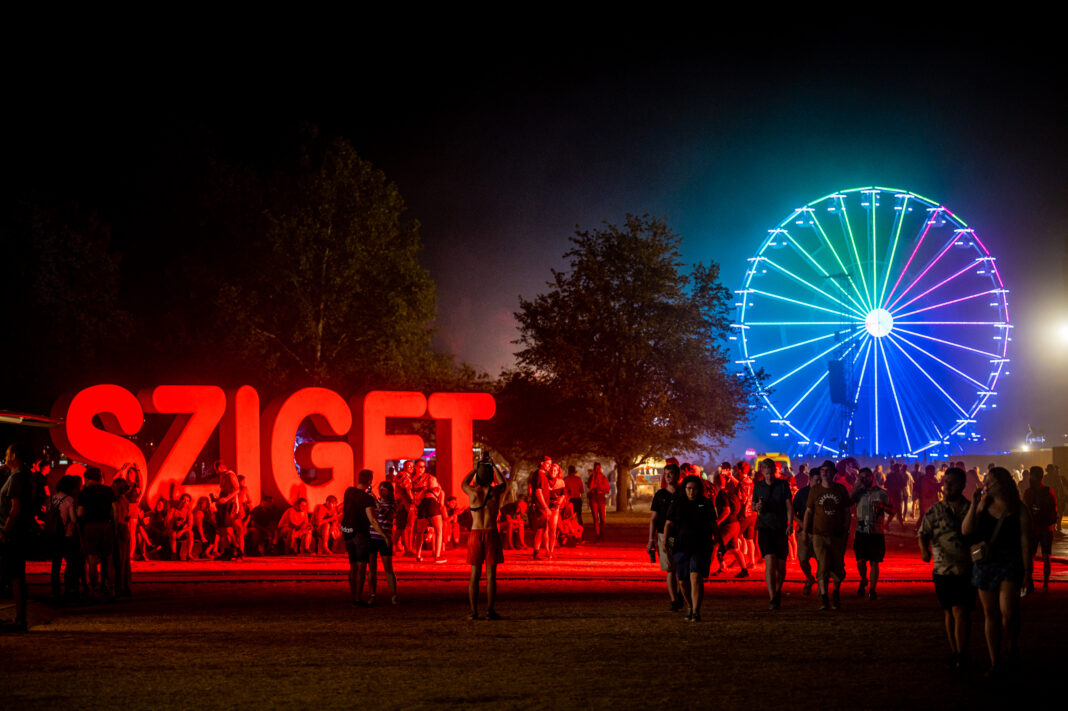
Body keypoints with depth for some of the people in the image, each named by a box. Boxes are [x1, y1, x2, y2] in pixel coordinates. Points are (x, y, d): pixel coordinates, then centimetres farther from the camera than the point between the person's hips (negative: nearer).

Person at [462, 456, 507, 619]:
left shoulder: (473, 492, -2)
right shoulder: (495, 492, -4)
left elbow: (464, 483, 23)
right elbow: (503, 483, 22)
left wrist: (477, 466, 28)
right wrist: (493, 466, 30)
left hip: (475, 534, 1)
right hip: (492, 534, -1)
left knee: (475, 574, 5)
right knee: (491, 574, 0)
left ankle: (473, 611, 3)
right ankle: (489, 610, -3)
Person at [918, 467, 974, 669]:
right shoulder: (935, 510, 4)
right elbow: (923, 533, -1)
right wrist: (924, 550, -21)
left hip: (967, 569, -1)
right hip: (943, 569, 1)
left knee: (961, 611, -9)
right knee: (949, 611, 8)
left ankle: (961, 654, -6)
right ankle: (954, 651, 18)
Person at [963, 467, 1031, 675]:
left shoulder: (1019, 510, -2)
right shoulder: (983, 506, 7)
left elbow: (1025, 540, -2)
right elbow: (966, 530, -1)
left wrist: (1027, 570, -6)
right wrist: (974, 505, -10)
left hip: (1010, 564, -4)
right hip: (985, 563, 4)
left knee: (1007, 613, -15)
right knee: (990, 614, 5)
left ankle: (1013, 646, 14)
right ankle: (995, 663, 12)